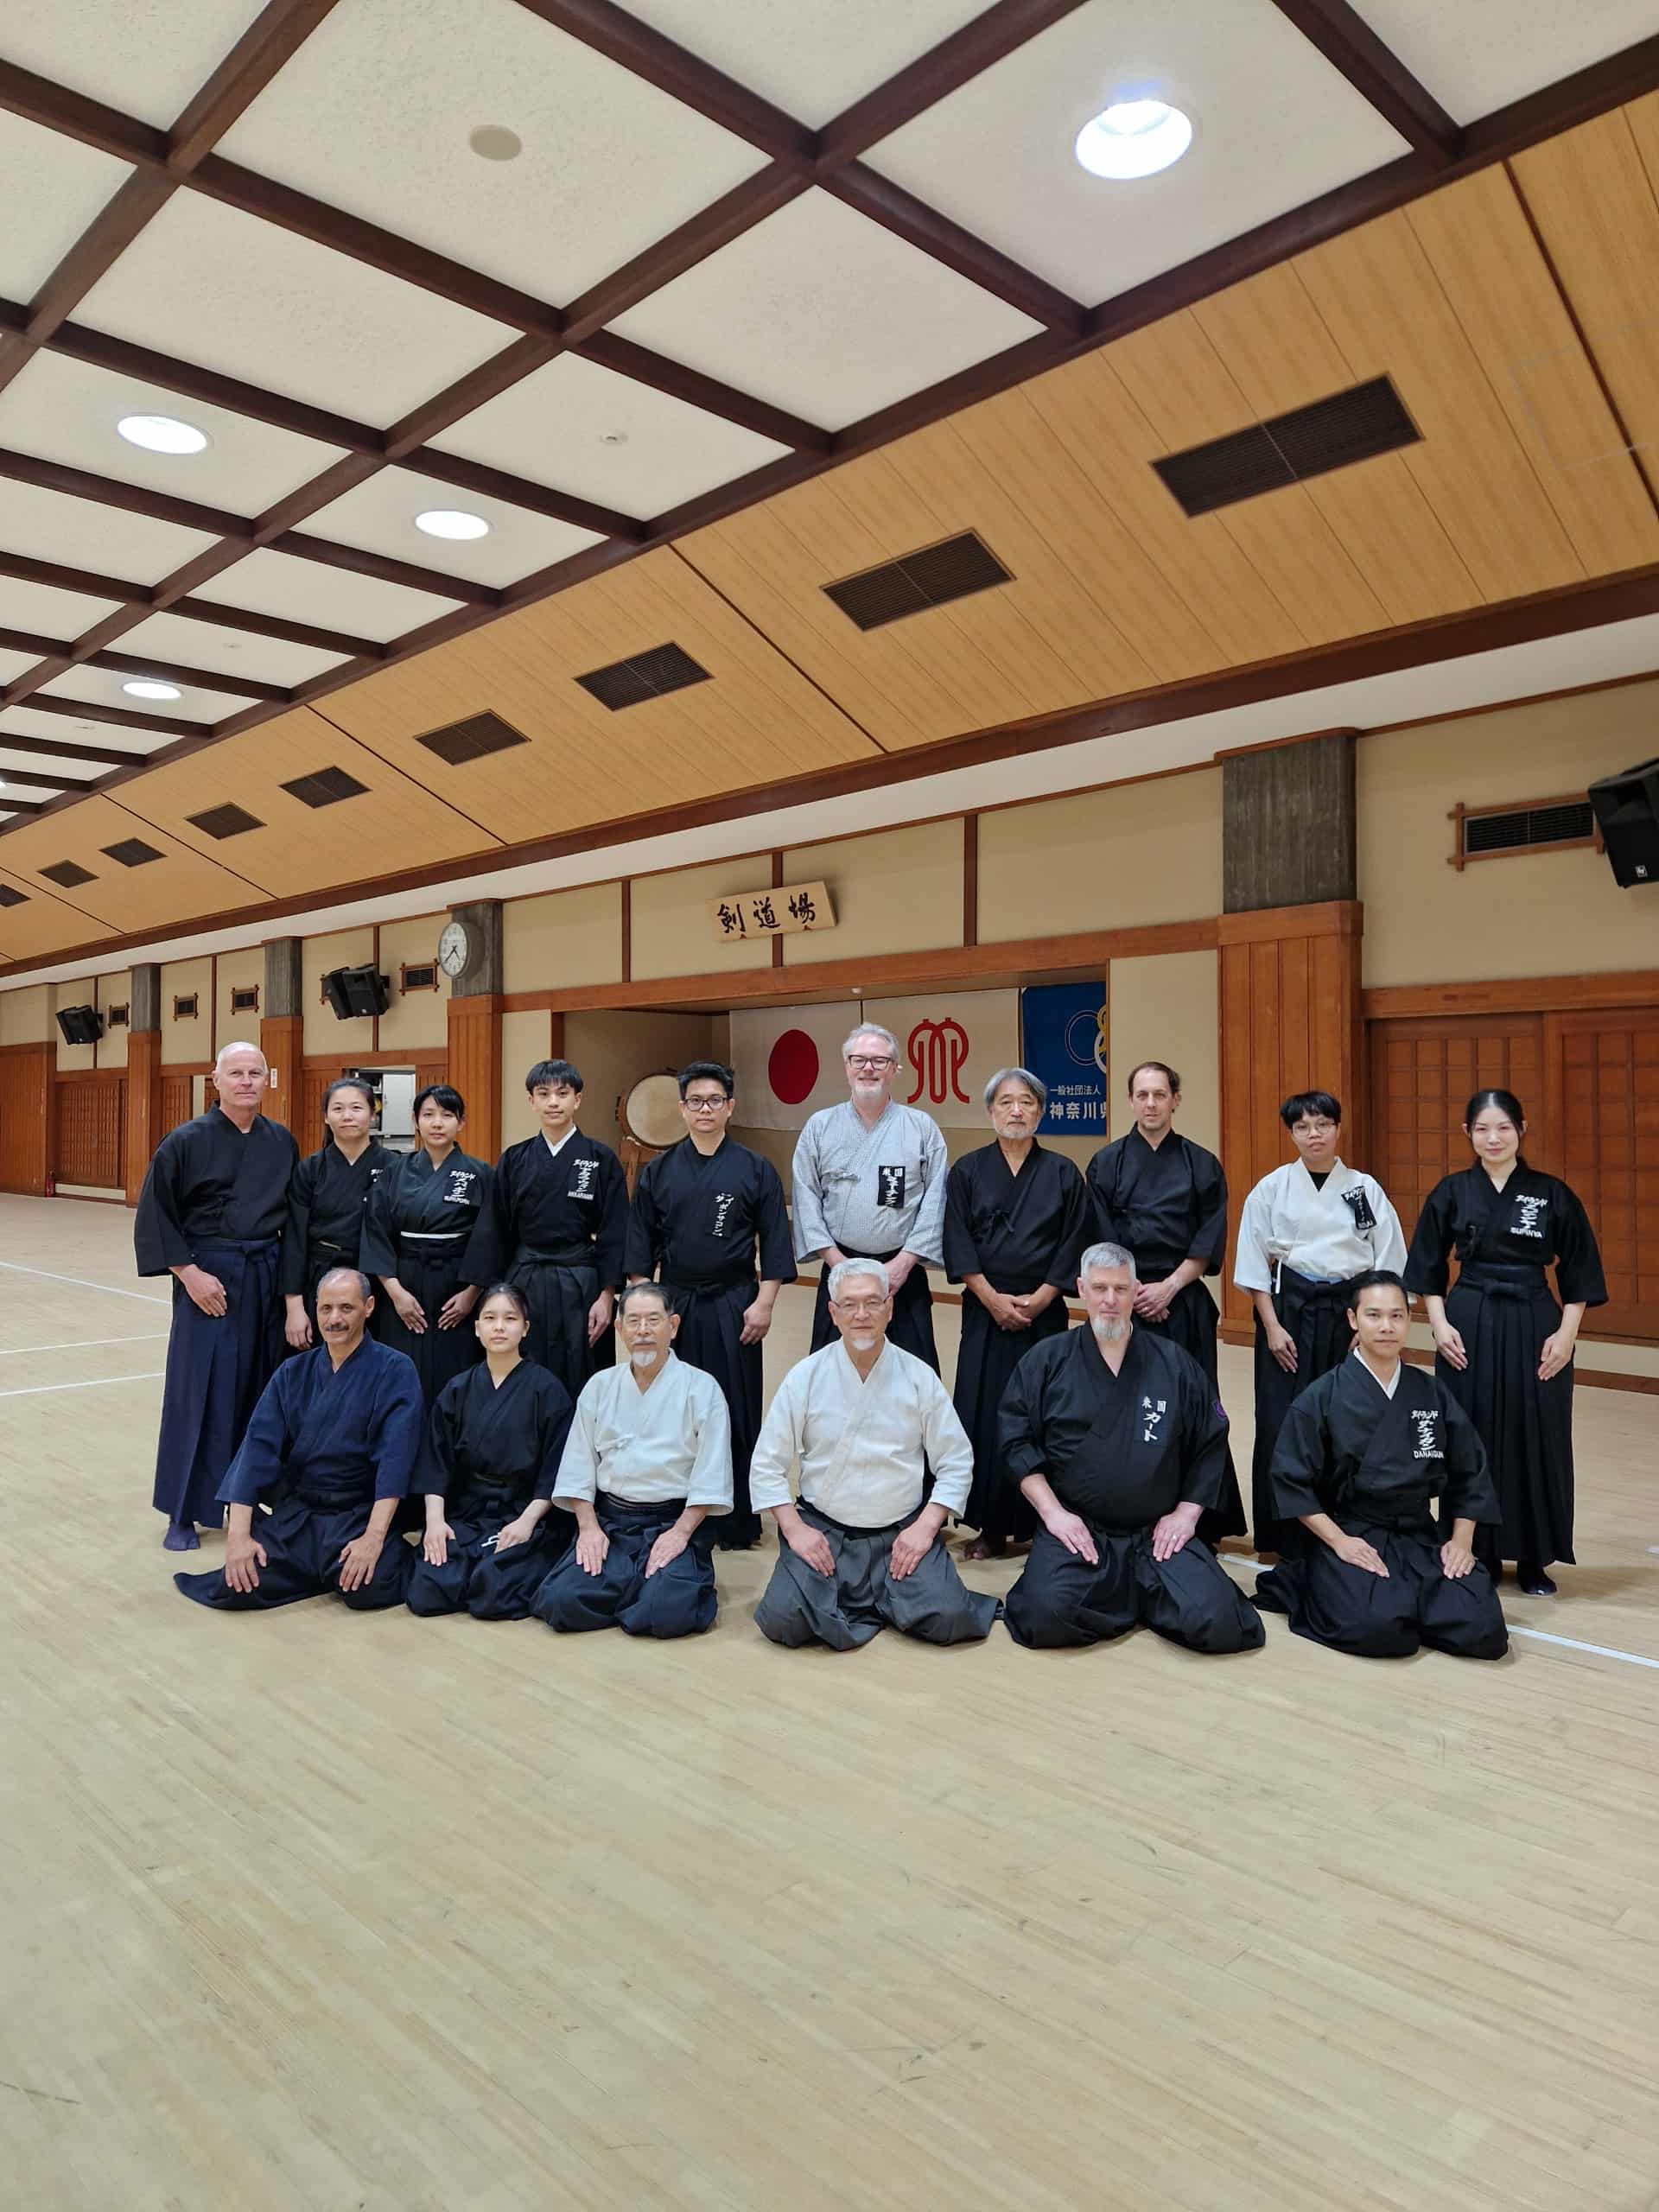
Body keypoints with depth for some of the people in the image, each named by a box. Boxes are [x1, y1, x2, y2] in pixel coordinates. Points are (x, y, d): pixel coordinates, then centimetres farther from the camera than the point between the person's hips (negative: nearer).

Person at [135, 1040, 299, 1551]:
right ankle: (182, 1513, 9)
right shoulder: (186, 1141, -6)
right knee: (198, 1392, -2)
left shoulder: (282, 1142, 6)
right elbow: (155, 1217, -7)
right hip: (207, 1276, -4)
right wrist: (189, 1273, -13)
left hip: (266, 1278, 4)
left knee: (257, 1389, 9)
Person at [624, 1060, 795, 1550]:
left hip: (734, 1306, -2)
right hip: (675, 1303, 2)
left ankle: (736, 1523, 13)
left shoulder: (755, 1170, -1)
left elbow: (774, 1243, -1)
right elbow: (641, 1247, 7)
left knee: (736, 1412, 2)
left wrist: (763, 1304, -7)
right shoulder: (658, 1172, 4)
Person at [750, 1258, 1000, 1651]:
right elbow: (766, 1468, 1)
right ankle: (881, 1605, 3)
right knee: (784, 1620, -24)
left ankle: (889, 1599, 9)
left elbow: (956, 1465, 3)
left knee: (947, 1618, -23)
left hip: (902, 1532, 0)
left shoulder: (919, 1377, 0)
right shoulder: (804, 1377, -2)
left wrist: (925, 1527, -10)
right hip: (822, 1530, 0)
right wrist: (795, 1529, -10)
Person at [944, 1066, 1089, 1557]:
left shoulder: (1062, 1174, 4)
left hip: (1045, 1312, 0)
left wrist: (1038, 1299, -10)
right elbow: (958, 1245, -1)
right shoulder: (968, 1172, 4)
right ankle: (991, 1528, 10)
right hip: (985, 1312, 0)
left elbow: (1075, 1245, 0)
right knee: (986, 1417, -1)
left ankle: (1042, 1522, 12)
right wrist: (994, 1299, -10)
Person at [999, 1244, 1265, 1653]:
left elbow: (1210, 1446, 11)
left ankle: (1147, 1593, 12)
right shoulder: (1046, 1360, 3)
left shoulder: (1175, 1363, 7)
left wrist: (1187, 1513, 2)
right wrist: (1052, 1511, -8)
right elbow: (1017, 1442, 0)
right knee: (1047, 1615, -28)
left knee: (1214, 1623, -21)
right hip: (1075, 1529, -1)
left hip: (1158, 1532, 1)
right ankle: (1138, 1600, 4)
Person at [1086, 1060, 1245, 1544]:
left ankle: (1201, 1519, 10)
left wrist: (1167, 1287, -10)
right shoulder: (1108, 1163, 4)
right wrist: (1134, 1292, -9)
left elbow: (1209, 1244, 0)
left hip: (1185, 1303, 0)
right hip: (1124, 1301, 0)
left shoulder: (1201, 1165, 4)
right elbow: (1101, 1243, 0)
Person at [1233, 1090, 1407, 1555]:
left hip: (1349, 1312, 1)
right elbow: (1254, 1263, 0)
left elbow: (1389, 1260, 5)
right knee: (1282, 1424, -3)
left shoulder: (1365, 1188, 3)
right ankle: (1283, 1538, 10)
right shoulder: (1272, 1188, 0)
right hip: (1290, 1308, -1)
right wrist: (1272, 1326, -5)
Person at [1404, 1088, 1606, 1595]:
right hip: (1469, 1327, 0)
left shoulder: (1553, 1194, -1)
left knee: (1535, 1440, 3)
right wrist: (1441, 1324, -4)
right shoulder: (1451, 1192, 1)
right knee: (1472, 1440, 4)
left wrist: (1566, 1333, -5)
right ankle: (1480, 1554, 17)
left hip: (1533, 1327, 0)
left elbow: (1578, 1273, 2)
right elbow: (1429, 1269, 5)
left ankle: (1532, 1559, 17)